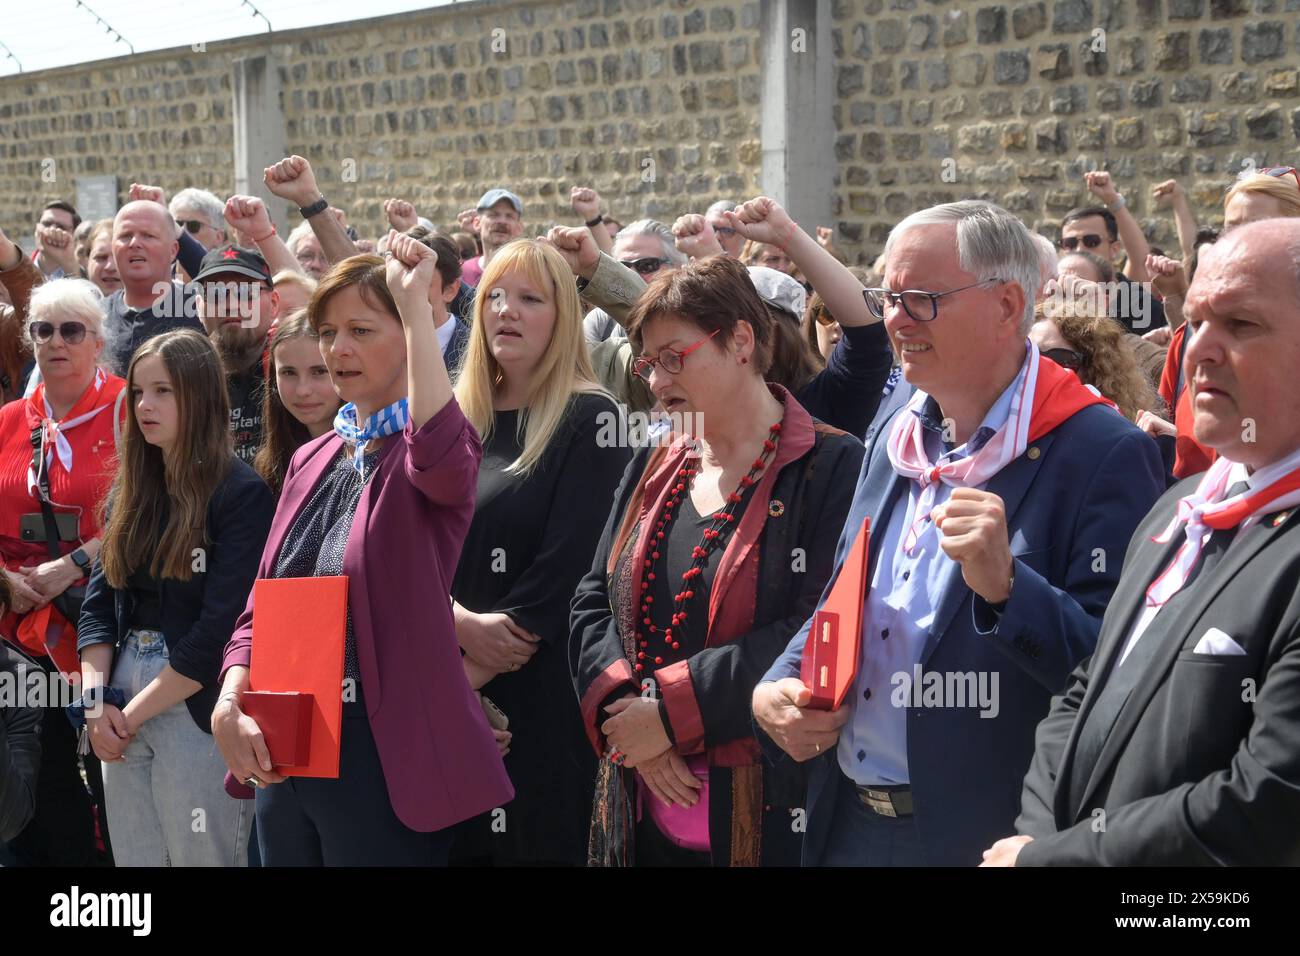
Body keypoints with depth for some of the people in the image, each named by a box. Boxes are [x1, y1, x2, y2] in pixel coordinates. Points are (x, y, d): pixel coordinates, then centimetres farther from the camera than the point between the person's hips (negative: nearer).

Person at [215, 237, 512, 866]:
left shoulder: (427, 450, -8)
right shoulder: (311, 461, 12)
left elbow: (442, 453, -35)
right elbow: (262, 607, 11)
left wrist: (415, 304, -30)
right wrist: (229, 705, -6)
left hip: (384, 752, -6)